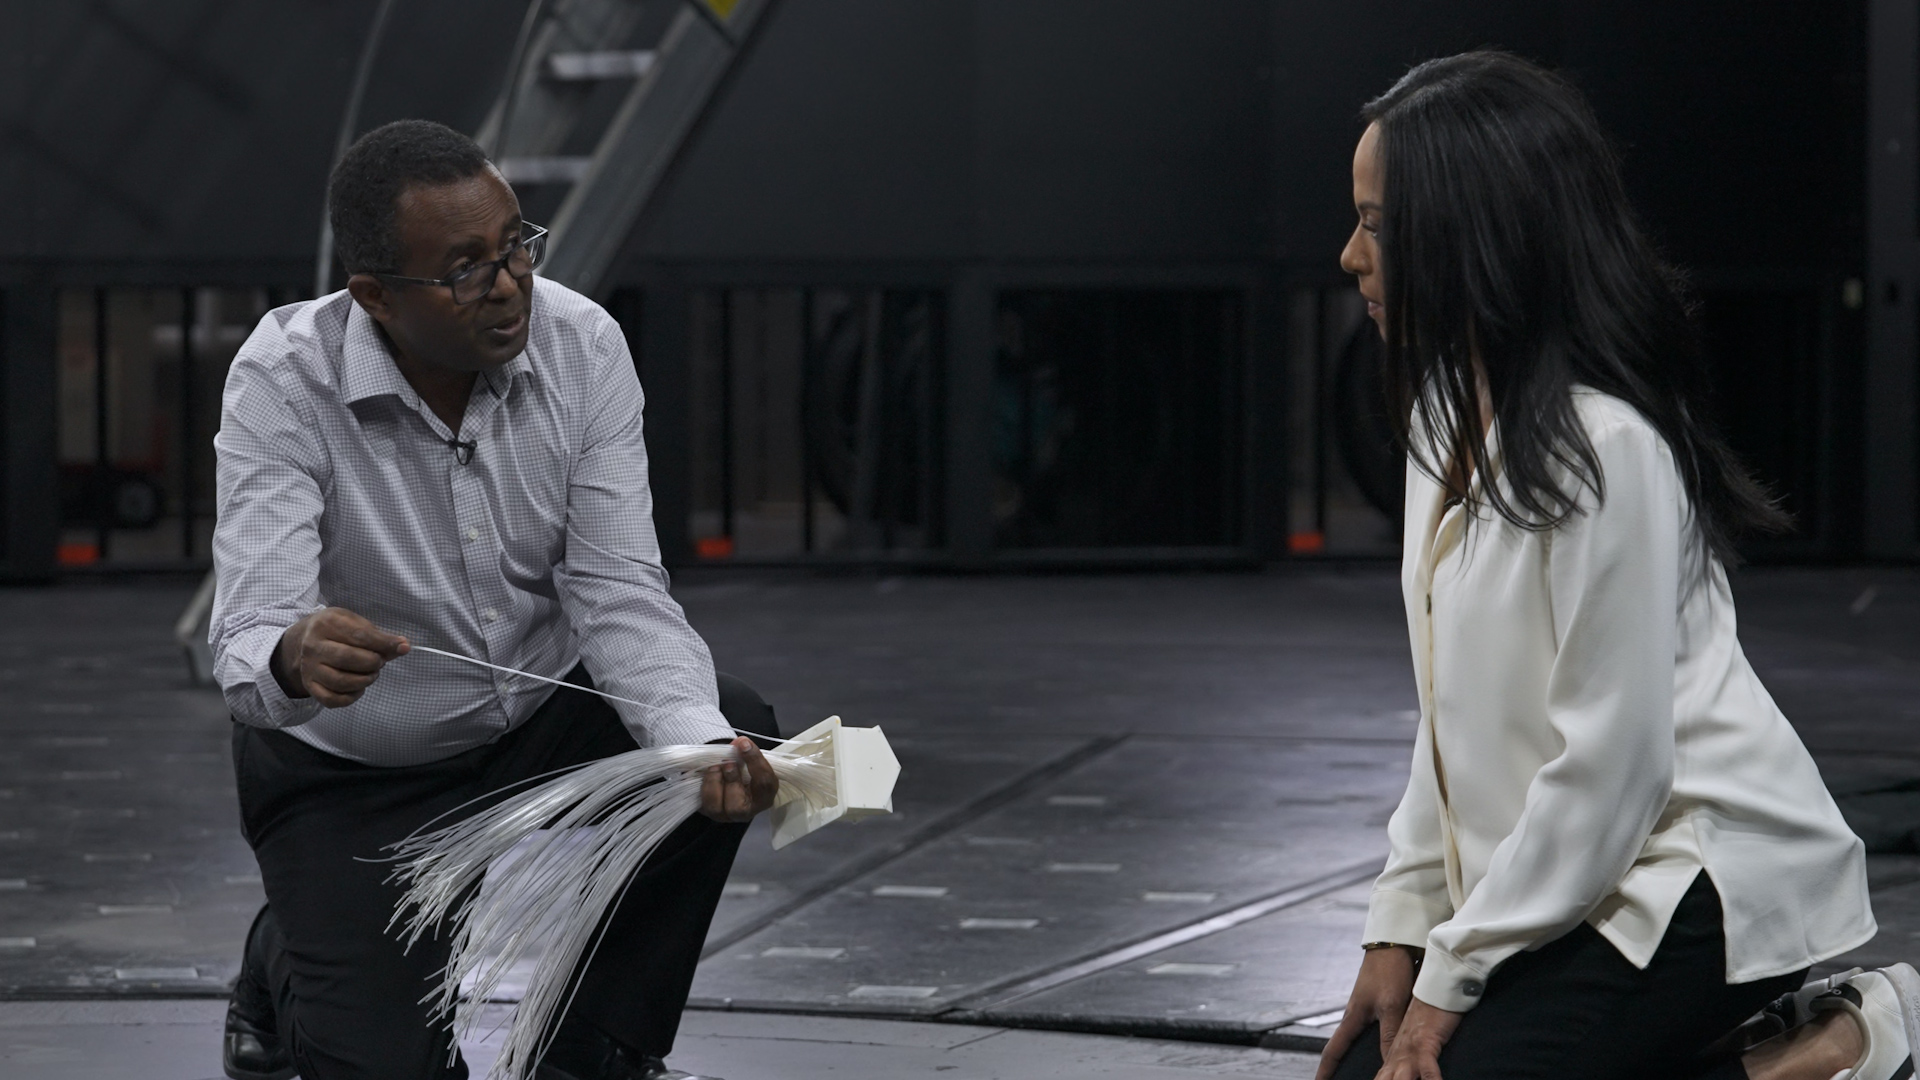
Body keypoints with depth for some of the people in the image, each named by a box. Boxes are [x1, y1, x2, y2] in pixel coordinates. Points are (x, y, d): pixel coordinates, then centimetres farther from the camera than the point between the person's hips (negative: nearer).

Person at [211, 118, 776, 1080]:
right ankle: (290, 968, 19)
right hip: (351, 777, -3)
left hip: (540, 726, 4)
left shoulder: (582, 345, -15)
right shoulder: (284, 379, -24)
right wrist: (292, 660, -58)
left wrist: (704, 742, -38)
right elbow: (249, 637, -32)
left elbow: (618, 592, -18)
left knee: (737, 731, -24)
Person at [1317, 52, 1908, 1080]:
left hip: (1698, 880, -10)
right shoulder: (1451, 422, 9)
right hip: (1585, 875, 10)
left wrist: (1454, 972, -15)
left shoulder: (1603, 447, -21)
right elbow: (1454, 719, 14)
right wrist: (1404, 926, 6)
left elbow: (1612, 758, -21)